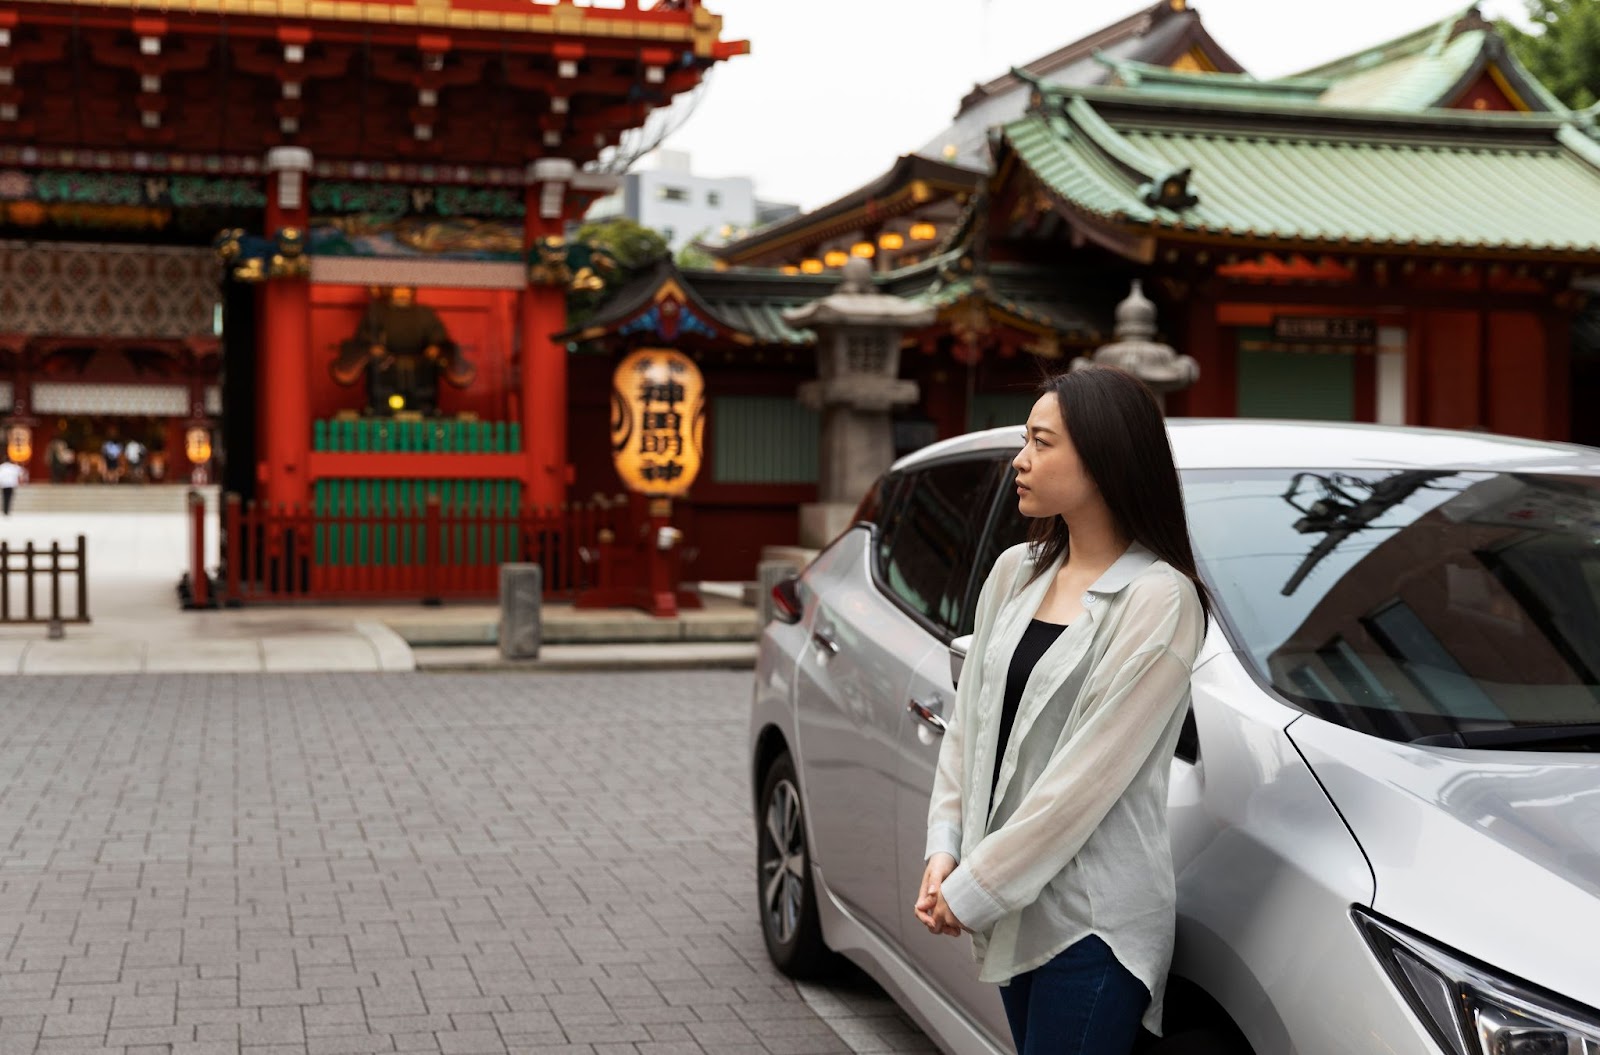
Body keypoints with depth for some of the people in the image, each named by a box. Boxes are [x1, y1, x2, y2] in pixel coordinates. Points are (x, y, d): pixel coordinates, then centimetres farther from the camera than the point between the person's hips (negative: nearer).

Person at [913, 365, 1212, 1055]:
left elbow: (1089, 774, -17)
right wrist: (945, 848, 2)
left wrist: (976, 889, -14)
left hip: (1093, 920, -7)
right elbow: (970, 719, 13)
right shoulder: (1015, 572, 8)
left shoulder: (1158, 598, -14)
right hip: (1014, 909, 7)